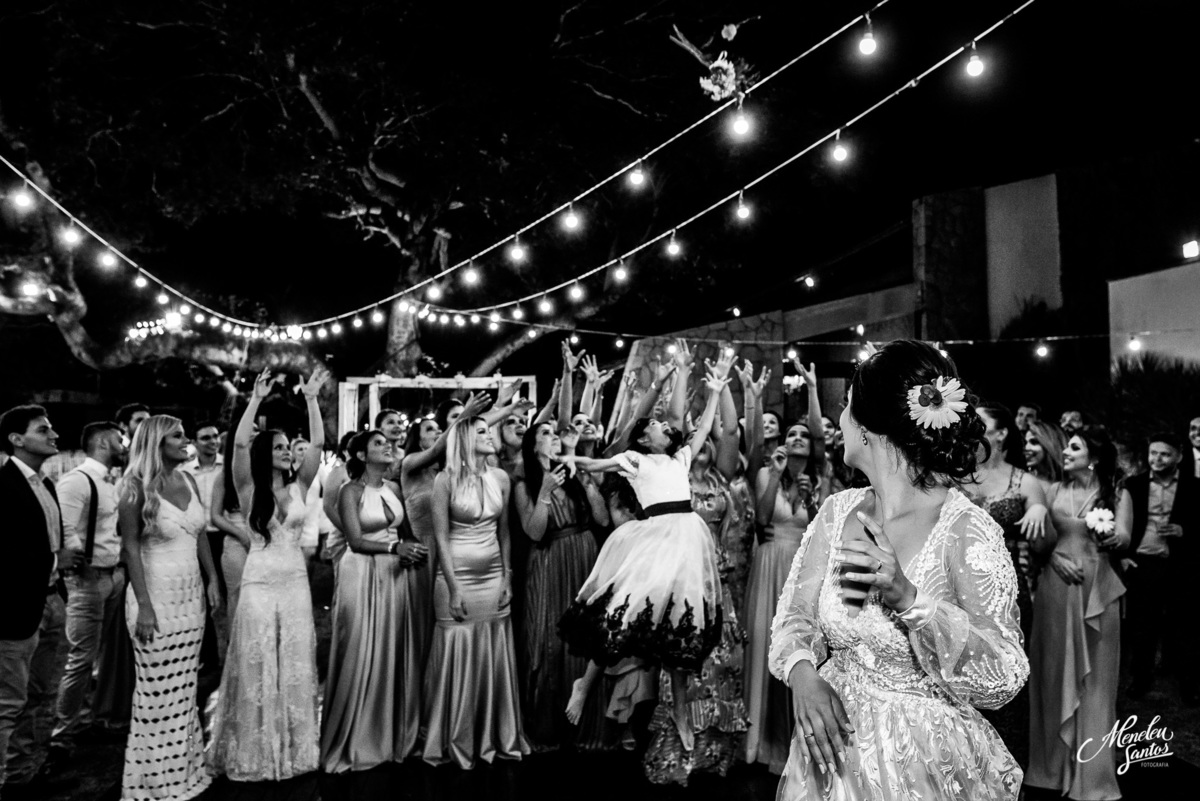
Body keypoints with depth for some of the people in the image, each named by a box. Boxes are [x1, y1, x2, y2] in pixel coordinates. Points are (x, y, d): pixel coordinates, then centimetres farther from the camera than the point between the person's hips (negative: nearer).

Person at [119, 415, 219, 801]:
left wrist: (212, 579, 8)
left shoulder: (188, 480, 6)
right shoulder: (138, 485, -11)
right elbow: (130, 546, -12)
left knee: (184, 687, 11)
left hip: (191, 594, 6)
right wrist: (143, 606, -16)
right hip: (157, 595, -5)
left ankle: (186, 768, 21)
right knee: (159, 691, 2)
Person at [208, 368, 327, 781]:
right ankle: (255, 752, 15)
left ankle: (294, 747, 20)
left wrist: (311, 399, -7)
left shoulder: (298, 485, 5)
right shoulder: (249, 488, -3)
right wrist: (256, 400, -18)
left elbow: (318, 443, -3)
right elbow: (239, 444, -17)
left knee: (295, 666, 9)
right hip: (259, 582, -3)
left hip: (296, 581, 3)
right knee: (256, 666, 3)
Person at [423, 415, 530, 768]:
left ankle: (495, 737, 21)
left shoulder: (500, 477, 5)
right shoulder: (446, 480, -8)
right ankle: (455, 743, 14)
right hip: (456, 576, -4)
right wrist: (454, 589, -12)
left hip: (494, 577, 4)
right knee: (459, 657, 1)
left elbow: (504, 532, 10)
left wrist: (507, 577, 5)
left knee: (495, 657, 9)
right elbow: (442, 537, -9)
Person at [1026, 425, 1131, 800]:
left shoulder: (1118, 495, 5)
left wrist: (1110, 537, -28)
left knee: (1093, 676, 3)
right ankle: (1055, 761, 19)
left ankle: (1091, 770, 14)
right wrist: (1054, 558, -14)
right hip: (1055, 587, 1)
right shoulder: (1054, 491, 8)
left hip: (1096, 590, -1)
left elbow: (1125, 538, -8)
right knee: (1055, 670, 6)